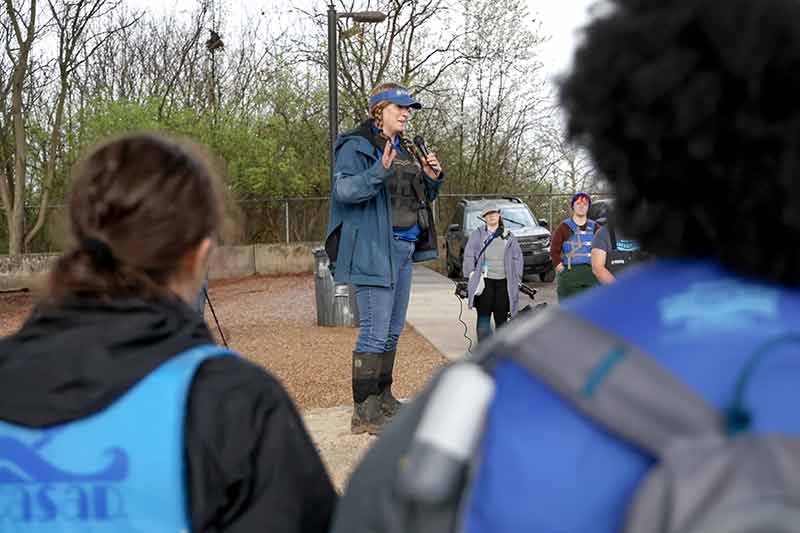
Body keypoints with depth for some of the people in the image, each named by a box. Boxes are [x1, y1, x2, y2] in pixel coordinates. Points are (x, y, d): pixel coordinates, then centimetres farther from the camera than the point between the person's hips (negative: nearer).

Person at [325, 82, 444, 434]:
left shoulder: (406, 150, 19)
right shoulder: (356, 146, -7)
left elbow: (419, 198, 25)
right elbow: (343, 189, -20)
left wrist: (432, 179, 6)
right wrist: (380, 171, -33)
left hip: (403, 248, 9)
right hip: (373, 249, -9)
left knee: (393, 329, 15)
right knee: (374, 332, -10)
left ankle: (383, 398, 27)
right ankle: (363, 413, -5)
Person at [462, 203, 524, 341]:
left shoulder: (508, 236, 12)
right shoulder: (478, 234, 6)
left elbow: (517, 257, 12)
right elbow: (469, 256, 4)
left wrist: (517, 279, 6)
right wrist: (472, 274, -6)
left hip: (504, 281, 2)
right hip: (484, 281, -2)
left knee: (502, 317, 5)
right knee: (483, 318, -5)